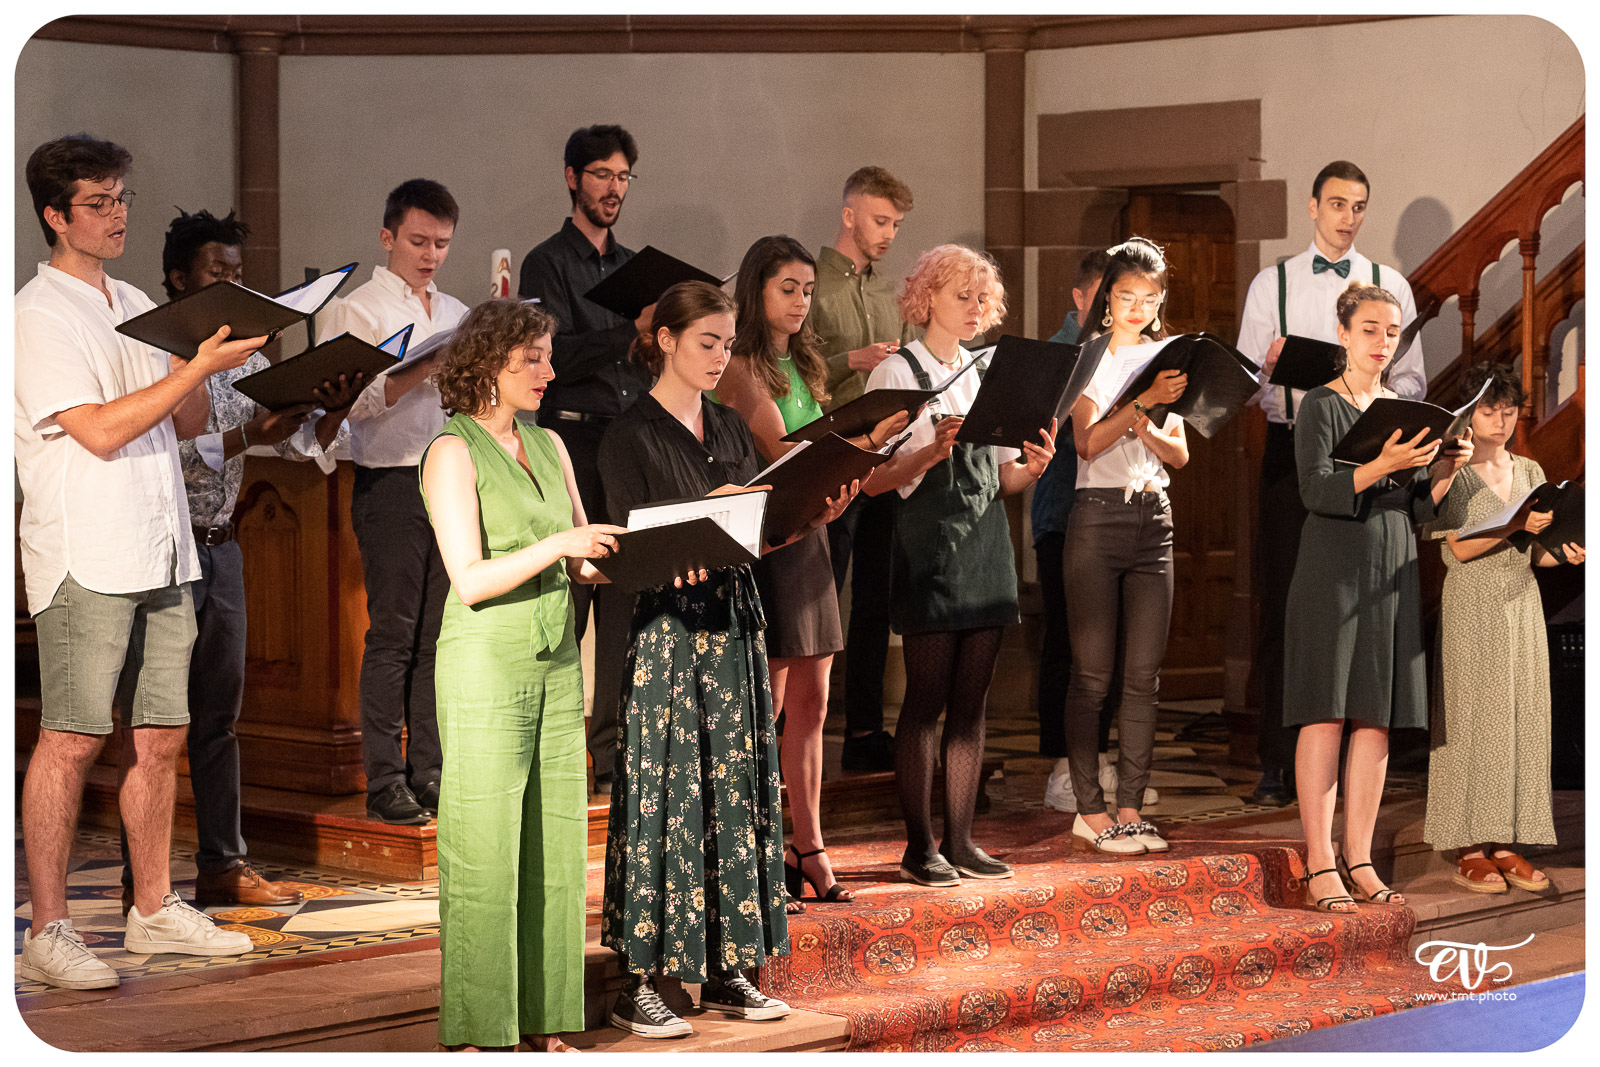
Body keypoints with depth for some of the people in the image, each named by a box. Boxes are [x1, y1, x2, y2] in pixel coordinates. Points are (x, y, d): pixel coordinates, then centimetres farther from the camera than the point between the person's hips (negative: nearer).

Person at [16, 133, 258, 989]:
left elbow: (180, 421, 20)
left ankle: (154, 909, 19)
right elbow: (99, 430, -16)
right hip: (85, 556, -8)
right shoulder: (38, 315, -7)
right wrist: (200, 367, -16)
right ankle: (47, 929, -4)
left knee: (159, 734, 10)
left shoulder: (136, 305, 17)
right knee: (72, 739, -8)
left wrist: (220, 354, 2)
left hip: (160, 550, 8)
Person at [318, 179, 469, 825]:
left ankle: (428, 771, 11)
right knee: (393, 633, -6)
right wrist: (419, 372, -20)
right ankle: (384, 781, -3)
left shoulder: (456, 313, 17)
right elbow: (352, 401, -12)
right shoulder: (356, 311, -1)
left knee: (438, 632, 6)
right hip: (390, 482, -6)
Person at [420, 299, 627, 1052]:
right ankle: (475, 1034, 1)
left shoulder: (549, 446, 12)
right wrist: (558, 545, -26)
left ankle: (540, 1021, 13)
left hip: (555, 665, 7)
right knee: (482, 853, -5)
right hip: (485, 666, -7)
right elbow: (471, 580, -16)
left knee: (552, 846, 6)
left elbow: (585, 563, 12)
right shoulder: (452, 453, -9)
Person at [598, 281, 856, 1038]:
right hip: (666, 627, -7)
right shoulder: (631, 436, -6)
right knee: (663, 799, -5)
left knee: (736, 793, 7)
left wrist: (815, 516, -4)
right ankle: (636, 984, 0)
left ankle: (724, 972, 14)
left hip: (733, 621, 7)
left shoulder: (730, 429, 14)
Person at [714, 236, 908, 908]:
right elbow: (784, 453, -21)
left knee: (810, 703, 7)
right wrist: (868, 441, -31)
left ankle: (808, 847, 12)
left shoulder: (801, 364, 17)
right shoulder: (742, 368, -10)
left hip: (807, 536, 8)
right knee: (767, 703, -4)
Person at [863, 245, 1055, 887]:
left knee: (972, 701, 7)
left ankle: (960, 839, 12)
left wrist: (1035, 466, -6)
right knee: (927, 699, -5)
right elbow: (874, 478, -10)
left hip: (986, 543, 6)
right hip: (929, 542, -6)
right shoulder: (896, 373, -2)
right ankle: (919, 846, 1)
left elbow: (1004, 477, 15)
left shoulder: (986, 374, 16)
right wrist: (931, 453, -25)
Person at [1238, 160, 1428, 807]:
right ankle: (1278, 765, 1)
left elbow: (1412, 380, 7)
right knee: (1282, 605, -3)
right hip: (1291, 447, 0)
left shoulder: (1390, 286, 11)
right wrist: (1270, 368, -18)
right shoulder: (1271, 285, 9)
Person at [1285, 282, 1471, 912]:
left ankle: (1359, 860, 8)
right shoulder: (1321, 406, -2)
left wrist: (1446, 469, -4)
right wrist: (1382, 466, -28)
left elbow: (1418, 509, 14)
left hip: (1392, 575, 6)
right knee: (1325, 716, -8)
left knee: (1377, 719, 3)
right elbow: (1317, 490, -16)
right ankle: (1320, 868, -7)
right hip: (1333, 570, -6)